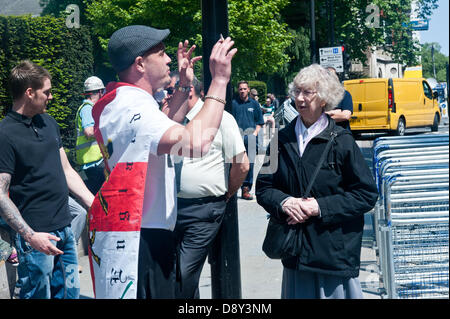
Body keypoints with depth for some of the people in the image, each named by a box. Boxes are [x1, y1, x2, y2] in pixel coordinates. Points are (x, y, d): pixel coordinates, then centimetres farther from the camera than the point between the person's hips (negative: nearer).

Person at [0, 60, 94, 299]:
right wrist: (30, 236, -24)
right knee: (38, 294, 1)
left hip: (64, 229, 8)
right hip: (37, 236, -7)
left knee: (70, 292, 14)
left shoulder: (48, 123, 11)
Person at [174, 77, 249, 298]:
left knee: (184, 275, -8)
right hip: (172, 207, 6)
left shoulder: (220, 118, -6)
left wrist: (225, 195, 2)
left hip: (204, 209, -6)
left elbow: (241, 164, -5)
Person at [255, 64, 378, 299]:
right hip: (295, 250, 4)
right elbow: (263, 186, 9)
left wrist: (320, 207, -15)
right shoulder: (283, 139, 7)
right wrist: (283, 202, -12)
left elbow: (367, 194, -7)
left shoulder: (342, 141, -5)